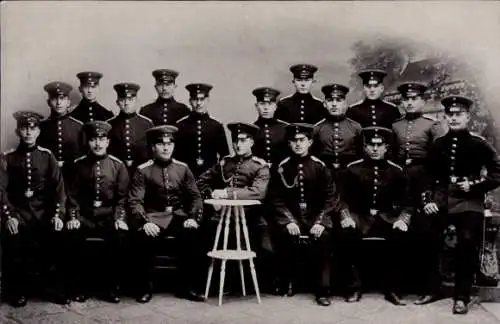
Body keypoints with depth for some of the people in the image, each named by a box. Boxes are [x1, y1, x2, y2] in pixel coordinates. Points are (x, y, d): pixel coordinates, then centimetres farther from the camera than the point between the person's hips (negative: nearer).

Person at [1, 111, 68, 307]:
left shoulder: (47, 156, 4)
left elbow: (58, 187, 1)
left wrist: (58, 215, -9)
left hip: (44, 210, 0)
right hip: (18, 210, 0)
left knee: (54, 238, -19)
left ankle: (57, 290, -4)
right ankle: (17, 291, -1)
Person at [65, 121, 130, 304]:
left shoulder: (118, 165, 3)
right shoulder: (79, 165, 5)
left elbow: (122, 197, 2)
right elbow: (73, 194, 5)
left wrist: (119, 218, -12)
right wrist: (73, 217, -9)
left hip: (110, 216, -1)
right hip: (85, 216, 1)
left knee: (119, 237, -30)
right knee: (74, 236, -29)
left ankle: (112, 286, -11)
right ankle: (81, 286, -10)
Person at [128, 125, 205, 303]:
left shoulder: (183, 168, 7)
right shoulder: (143, 171, 0)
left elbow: (195, 197, 8)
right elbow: (135, 201, -6)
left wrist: (193, 217, -11)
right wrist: (145, 222, -23)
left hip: (179, 215, 2)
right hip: (154, 217, -2)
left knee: (191, 235, -29)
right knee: (144, 238, -33)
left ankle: (187, 287, -12)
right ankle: (145, 288, -12)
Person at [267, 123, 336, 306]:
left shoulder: (319, 166, 1)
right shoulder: (282, 168, 2)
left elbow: (330, 197, 0)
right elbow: (276, 198, 0)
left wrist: (320, 222, -14)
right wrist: (288, 221, -13)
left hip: (316, 217, 0)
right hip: (290, 217, 1)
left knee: (322, 238, -29)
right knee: (284, 235, -29)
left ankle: (322, 291, -14)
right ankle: (288, 283, -6)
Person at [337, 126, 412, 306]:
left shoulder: (396, 171, 5)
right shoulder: (352, 169, 2)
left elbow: (406, 201, 5)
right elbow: (343, 198, 3)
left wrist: (403, 219, -14)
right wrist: (346, 216, -15)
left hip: (387, 218, 1)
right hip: (359, 218, -1)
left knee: (400, 236, -31)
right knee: (346, 235, -32)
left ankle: (391, 289, -12)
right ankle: (354, 287, -14)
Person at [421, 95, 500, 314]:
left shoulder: (479, 144, 1)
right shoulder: (437, 145, 9)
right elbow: (427, 175, 13)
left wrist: (474, 185, -9)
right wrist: (427, 200, 1)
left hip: (469, 202, -2)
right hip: (440, 200, 3)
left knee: (467, 245, -9)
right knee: (426, 238, -6)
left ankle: (461, 297, 6)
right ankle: (430, 289, 12)